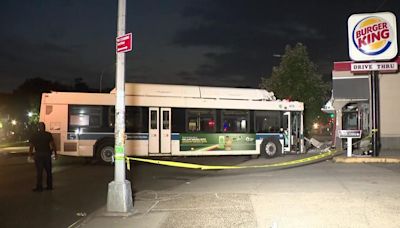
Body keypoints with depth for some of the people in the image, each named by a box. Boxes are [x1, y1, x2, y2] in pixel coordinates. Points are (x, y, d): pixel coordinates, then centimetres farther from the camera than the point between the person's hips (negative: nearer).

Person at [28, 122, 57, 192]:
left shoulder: (34, 135, 2)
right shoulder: (48, 134, 1)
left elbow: (31, 146, -2)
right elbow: (53, 145, -4)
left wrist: (30, 155, 3)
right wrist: (55, 153, 0)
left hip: (38, 155, -1)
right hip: (47, 154, 1)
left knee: (39, 171, 1)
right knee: (48, 171, 10)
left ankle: (39, 187, 2)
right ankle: (49, 186, 15)